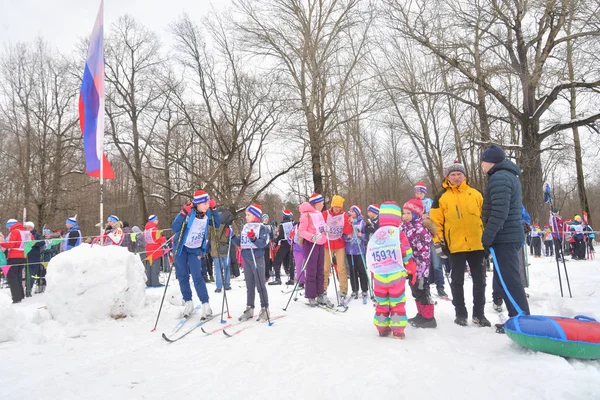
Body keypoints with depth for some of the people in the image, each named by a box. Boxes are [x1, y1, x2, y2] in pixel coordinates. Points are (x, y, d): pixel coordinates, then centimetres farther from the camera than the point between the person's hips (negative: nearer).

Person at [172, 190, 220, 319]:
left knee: (197, 277, -9)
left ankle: (206, 306, -4)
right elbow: (174, 228, -29)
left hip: (195, 250, 1)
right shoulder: (188, 213, -22)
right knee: (182, 277, 4)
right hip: (181, 248, -1)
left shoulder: (207, 213, -10)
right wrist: (183, 213, -41)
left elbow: (217, 224, 2)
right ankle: (188, 303, 18)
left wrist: (213, 209, -11)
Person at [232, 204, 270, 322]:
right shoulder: (245, 227, 13)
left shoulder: (261, 227, -8)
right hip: (246, 259, 6)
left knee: (260, 285, -1)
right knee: (249, 286, 13)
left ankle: (264, 309, 7)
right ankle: (249, 309, 20)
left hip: (257, 259, -6)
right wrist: (233, 237, 0)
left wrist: (254, 239, -33)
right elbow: (239, 243, 16)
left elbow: (263, 243, -18)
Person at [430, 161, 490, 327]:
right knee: (457, 281, 7)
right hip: (455, 246, -2)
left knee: (479, 280, 9)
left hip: (477, 245, 2)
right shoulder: (441, 197, 2)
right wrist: (438, 242, -6)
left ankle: (479, 314, 22)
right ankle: (461, 314, 20)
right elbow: (436, 222, 0)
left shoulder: (475, 194, 8)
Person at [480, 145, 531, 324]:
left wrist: (487, 236, -18)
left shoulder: (499, 177, -14)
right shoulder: (509, 176, 20)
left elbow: (499, 211, -23)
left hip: (504, 237, -11)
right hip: (511, 235, 11)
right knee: (506, 278, 15)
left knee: (508, 280, -7)